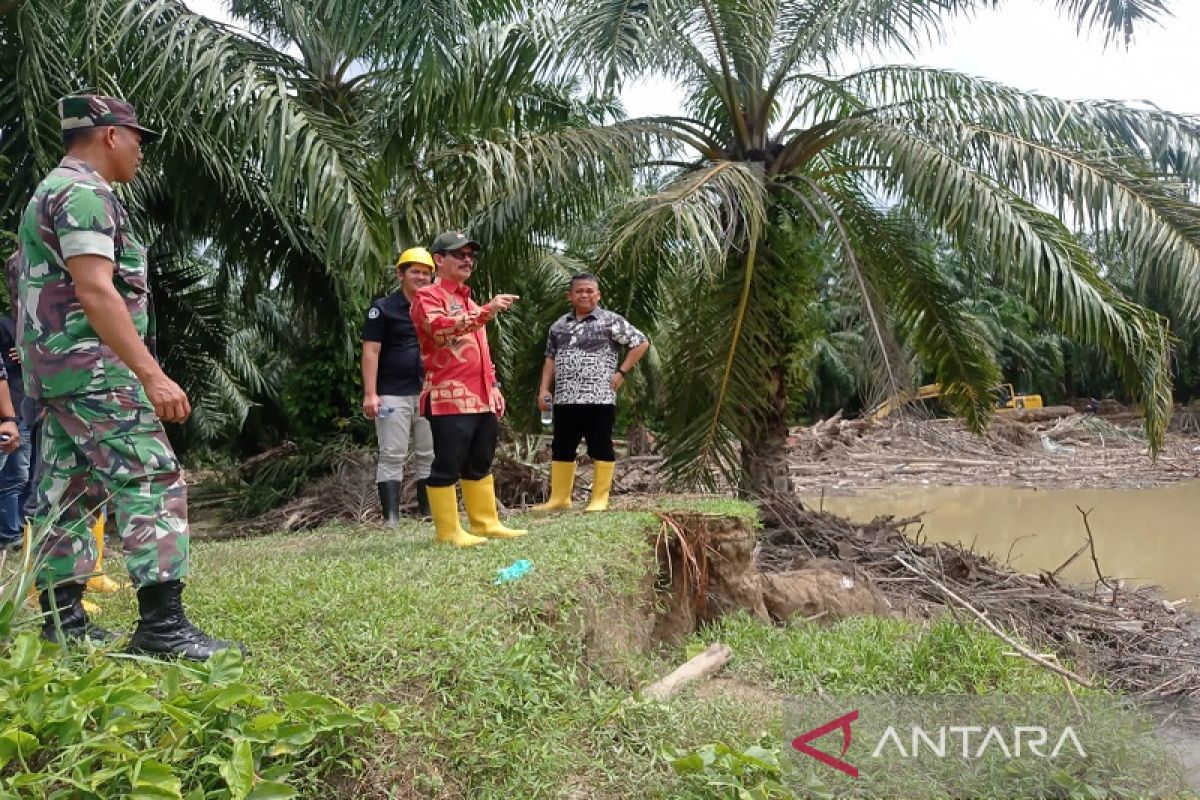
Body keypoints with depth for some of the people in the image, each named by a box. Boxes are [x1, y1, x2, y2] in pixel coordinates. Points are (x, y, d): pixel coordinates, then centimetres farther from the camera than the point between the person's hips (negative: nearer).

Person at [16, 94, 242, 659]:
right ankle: (162, 626, -15)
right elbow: (96, 292, -22)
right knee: (152, 484, -13)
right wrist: (152, 375, -26)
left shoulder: (51, 191, 22)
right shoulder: (85, 193, -11)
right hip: (94, 369, -11)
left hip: (56, 370, 11)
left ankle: (62, 622, 16)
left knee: (68, 496, 11)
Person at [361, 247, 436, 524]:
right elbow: (371, 351, -6)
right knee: (392, 456, -3)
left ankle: (428, 510, 18)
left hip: (429, 393, 5)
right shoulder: (383, 308, -2)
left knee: (430, 454, 9)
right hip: (393, 395, -5)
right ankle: (391, 517, -1)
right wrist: (370, 394, -14)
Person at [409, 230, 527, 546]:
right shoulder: (428, 296, -2)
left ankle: (486, 523, 21)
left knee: (480, 464, 13)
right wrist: (487, 311, -31)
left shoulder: (469, 302, 25)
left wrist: (493, 387, 20)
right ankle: (449, 531, 3)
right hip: (449, 398, -9)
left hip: (481, 398, 9)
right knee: (448, 465, -4)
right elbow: (440, 328, -24)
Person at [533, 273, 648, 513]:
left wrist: (621, 372, -6)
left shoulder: (610, 321, -2)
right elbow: (550, 358, 20)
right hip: (565, 400, 5)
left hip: (599, 398, -5)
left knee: (601, 448, 1)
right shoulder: (559, 325, 13)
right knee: (562, 448, 10)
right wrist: (544, 388, 10)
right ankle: (559, 498, 21)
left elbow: (642, 342, -2)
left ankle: (600, 499, 9)